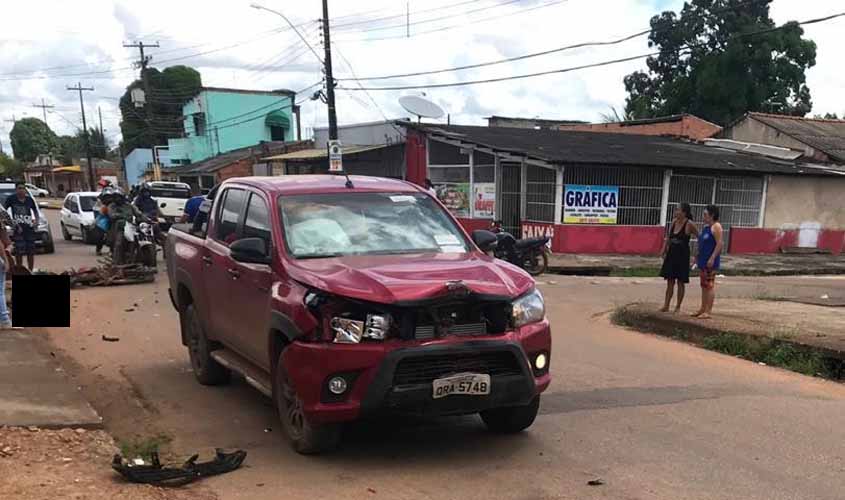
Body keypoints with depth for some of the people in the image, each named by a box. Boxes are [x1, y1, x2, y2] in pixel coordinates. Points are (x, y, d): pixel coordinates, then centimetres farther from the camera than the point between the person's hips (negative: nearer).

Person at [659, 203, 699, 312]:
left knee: (681, 281, 5)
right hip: (671, 254, 5)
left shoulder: (689, 224, -13)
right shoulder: (674, 221, 4)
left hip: (682, 255, -5)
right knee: (670, 281, 9)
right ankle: (666, 305, 13)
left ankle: (678, 306, 14)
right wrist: (664, 249, 7)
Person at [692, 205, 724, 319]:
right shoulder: (706, 227, 16)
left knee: (710, 284, -6)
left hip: (710, 261, -9)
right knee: (704, 285, 12)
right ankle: (703, 309, 19)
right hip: (703, 260, 9)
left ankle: (708, 311, -5)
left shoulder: (716, 226, -11)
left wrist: (712, 258, -23)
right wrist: (697, 257, 19)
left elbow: (719, 243, -18)